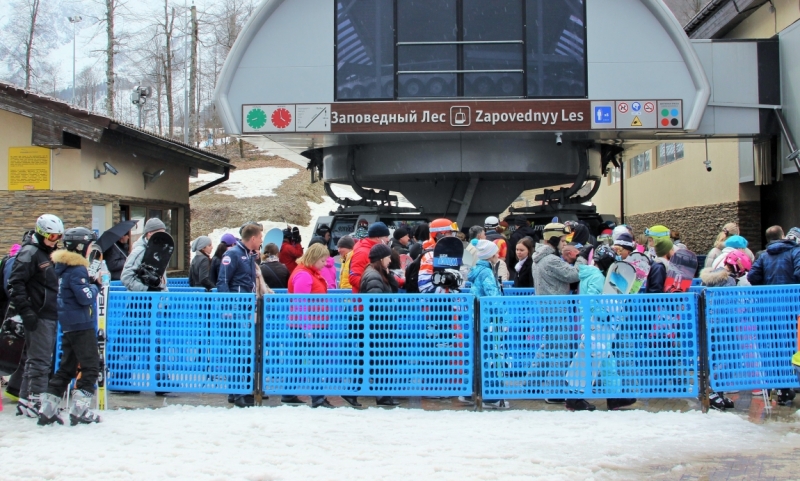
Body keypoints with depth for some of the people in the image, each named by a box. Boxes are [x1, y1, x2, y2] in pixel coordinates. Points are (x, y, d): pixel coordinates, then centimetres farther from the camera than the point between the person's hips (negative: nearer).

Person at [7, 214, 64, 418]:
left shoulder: (50, 254, 18)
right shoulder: (30, 252, -10)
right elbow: (16, 283, -17)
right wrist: (26, 311, -21)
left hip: (51, 315, 9)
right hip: (38, 316, -9)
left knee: (35, 359, 13)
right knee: (40, 360, -9)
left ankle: (25, 401, 20)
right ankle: (34, 402, -5)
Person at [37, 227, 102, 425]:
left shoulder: (63, 267, 14)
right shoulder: (77, 270, -16)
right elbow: (86, 297, -21)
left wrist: (95, 283, 6)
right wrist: (95, 287, -2)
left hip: (68, 325, 10)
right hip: (81, 325, -10)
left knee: (67, 367, 14)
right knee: (90, 367, -3)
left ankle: (47, 409, 14)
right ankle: (79, 409, -4)